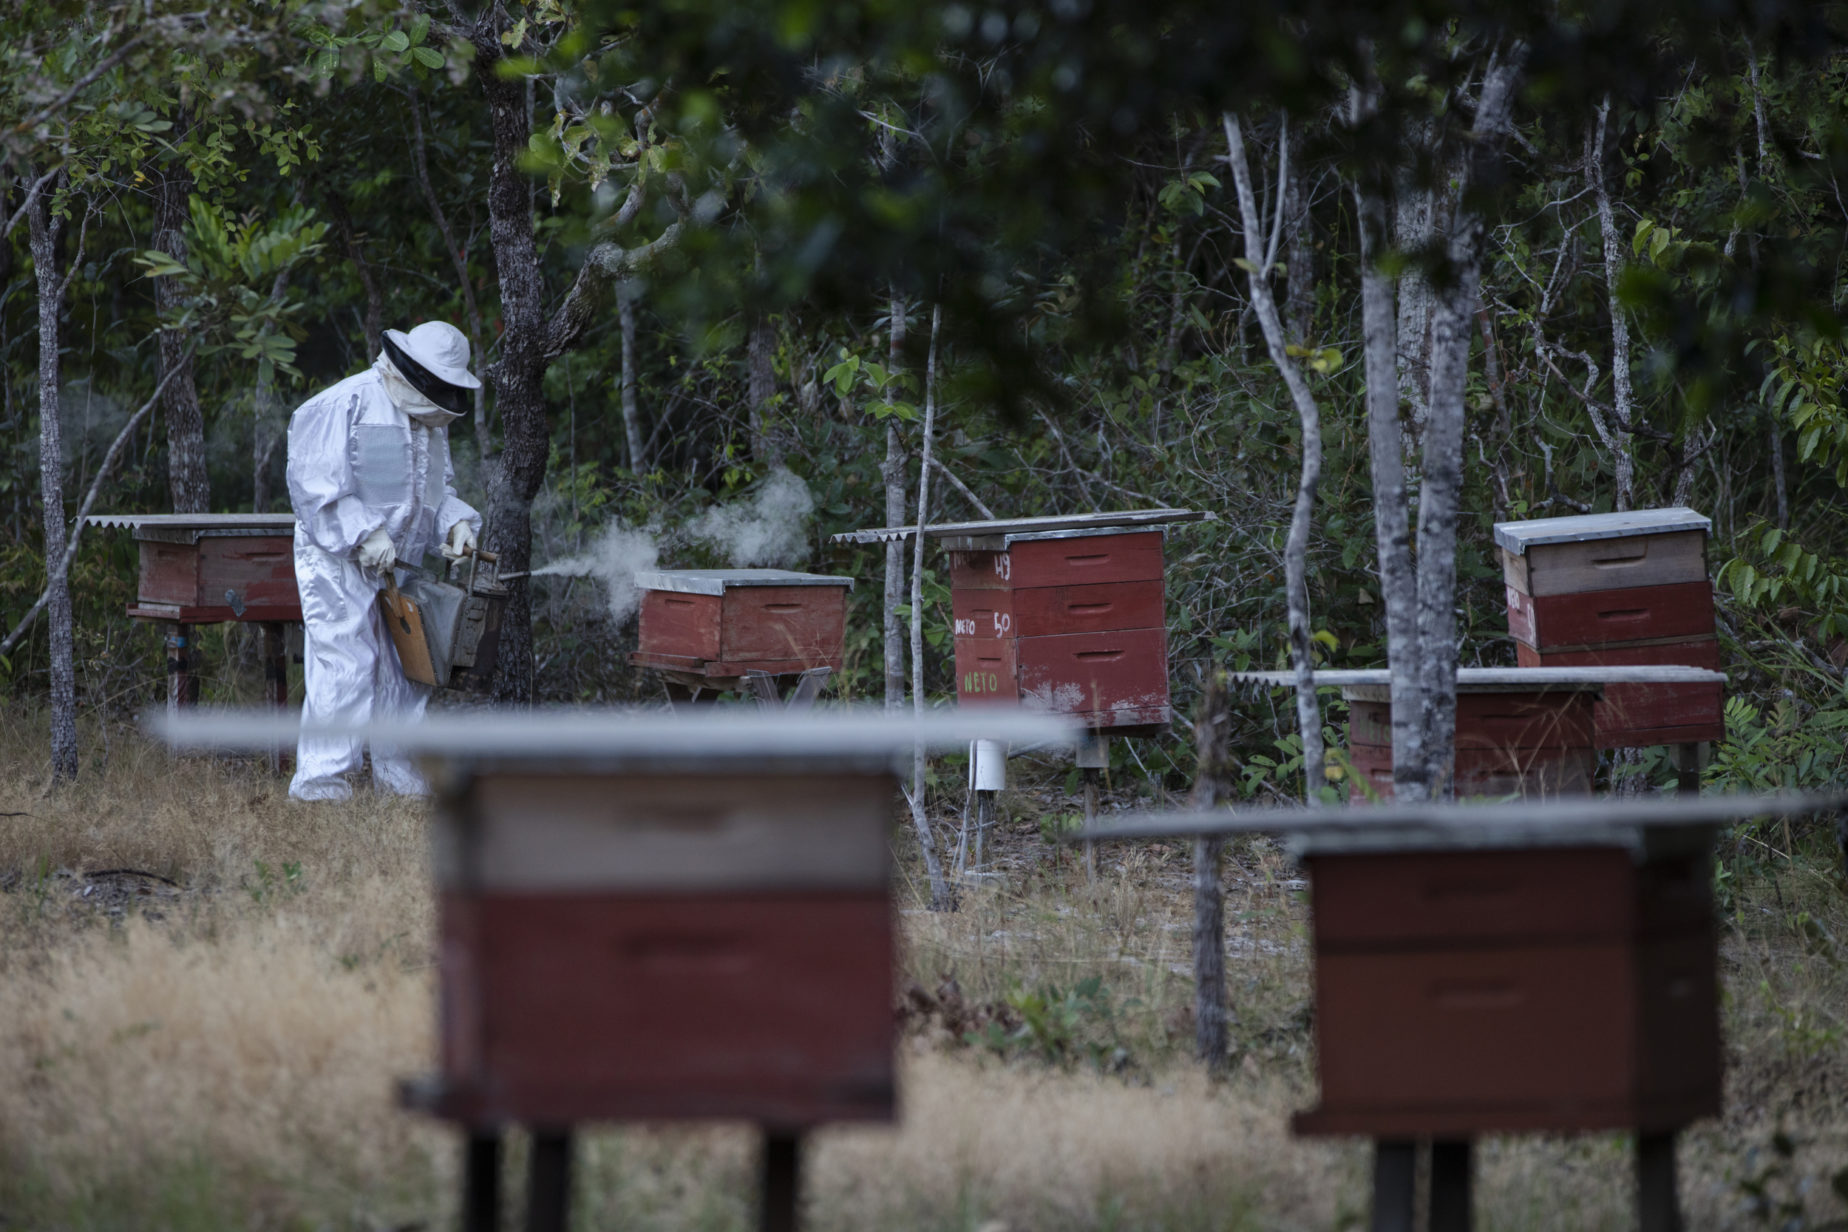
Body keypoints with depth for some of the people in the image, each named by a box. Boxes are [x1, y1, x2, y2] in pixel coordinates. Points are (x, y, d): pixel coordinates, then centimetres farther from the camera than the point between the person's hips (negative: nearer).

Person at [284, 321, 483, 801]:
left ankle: (396, 770, 19)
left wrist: (456, 523, 1)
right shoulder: (347, 406, -13)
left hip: (398, 563, 8)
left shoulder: (431, 422, 13)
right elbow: (314, 484, -16)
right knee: (345, 663, -13)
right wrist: (363, 534, -22)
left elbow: (438, 489, 23)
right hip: (337, 561, -8)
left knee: (406, 665, 8)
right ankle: (319, 776, -11)